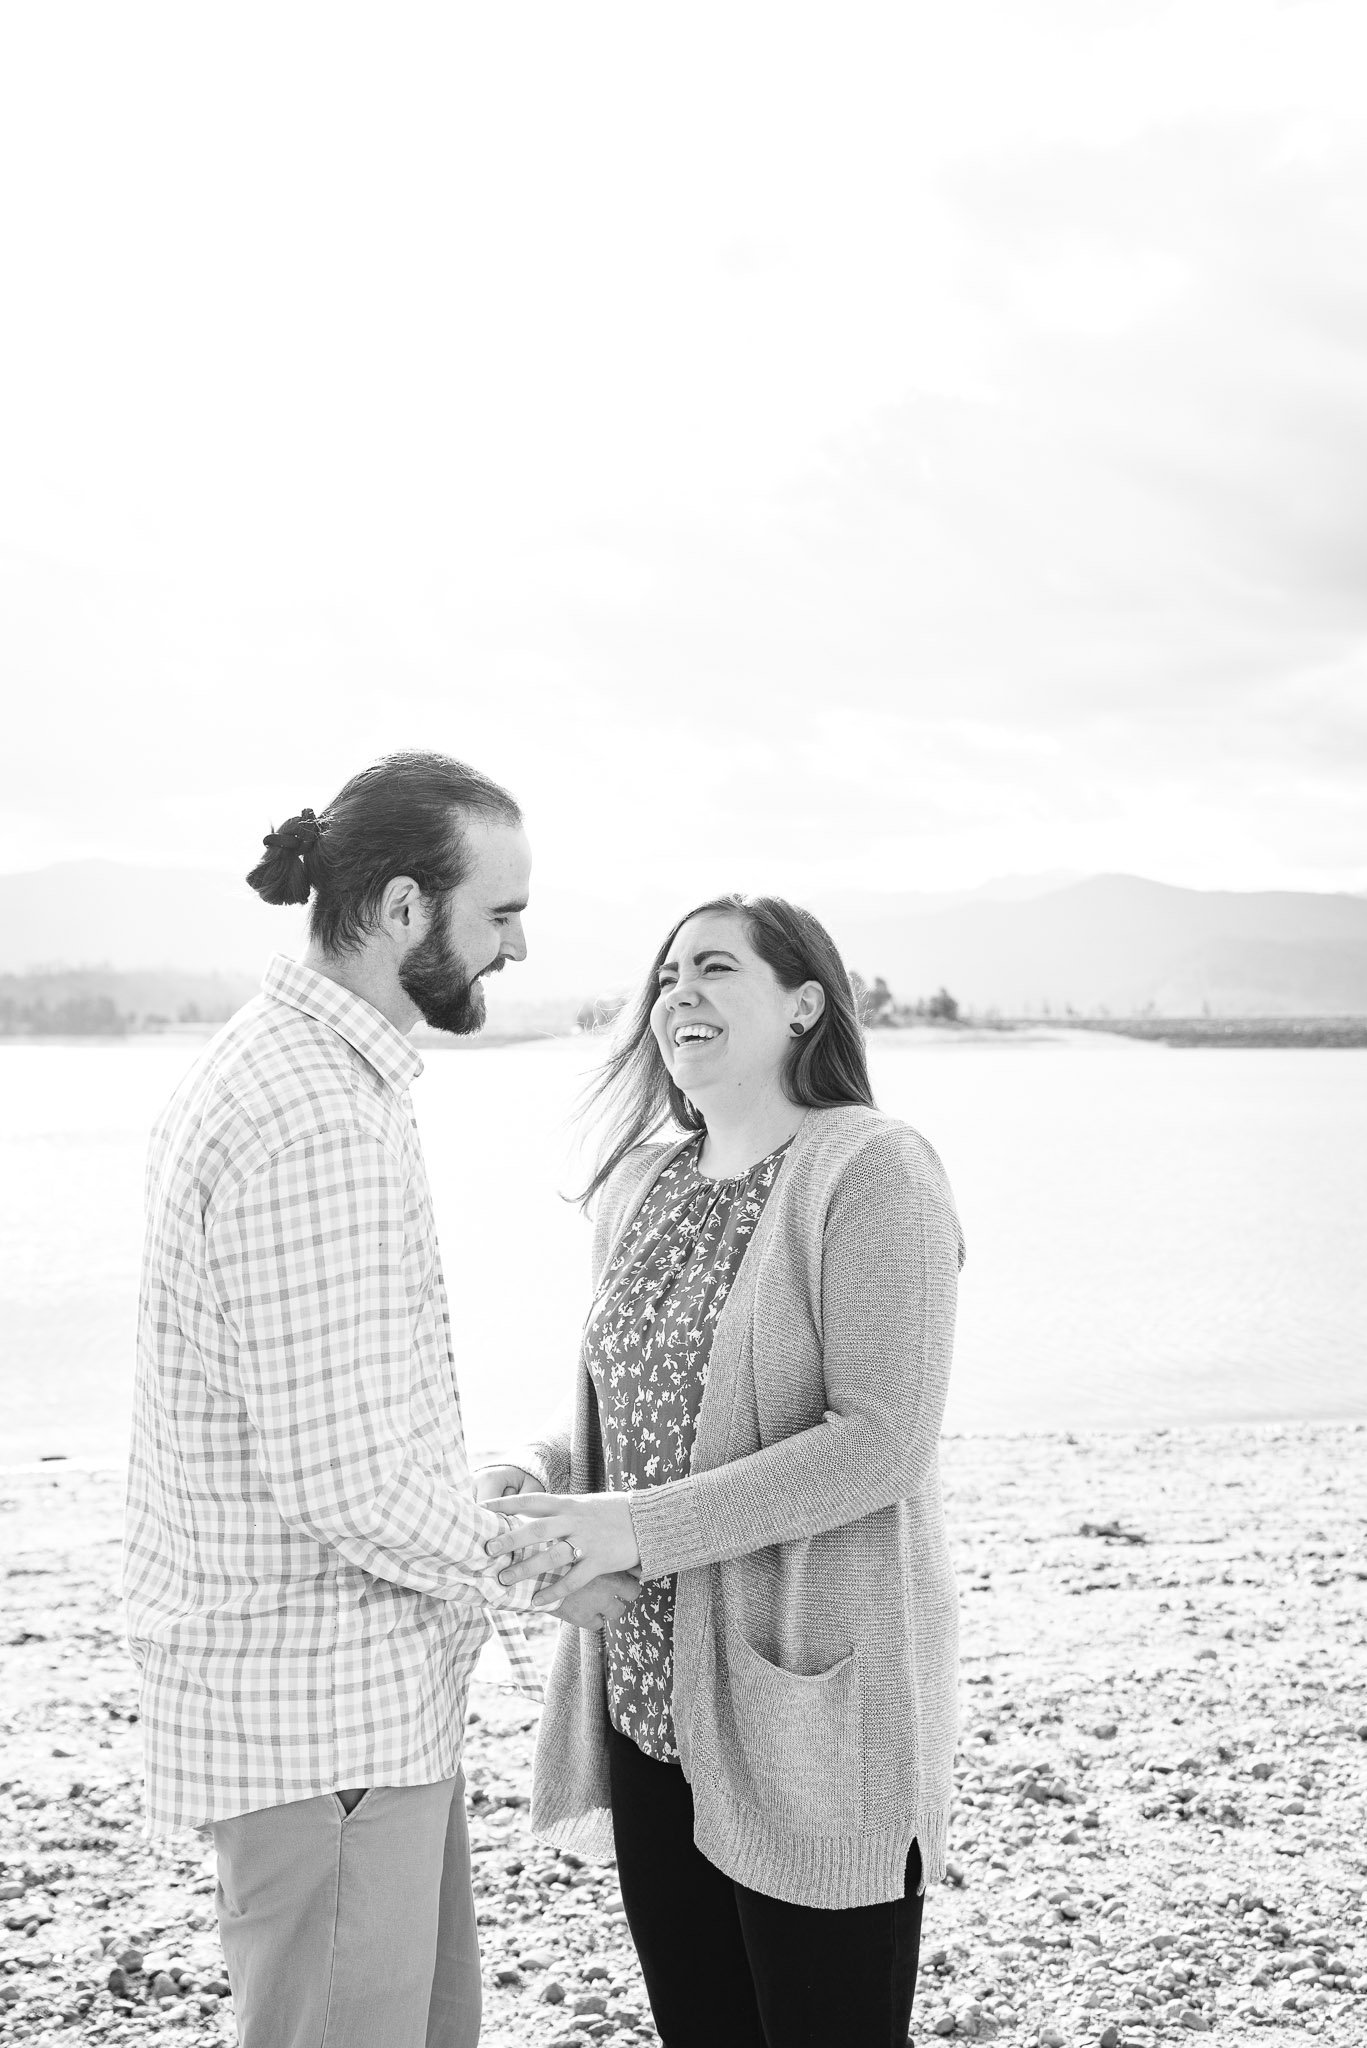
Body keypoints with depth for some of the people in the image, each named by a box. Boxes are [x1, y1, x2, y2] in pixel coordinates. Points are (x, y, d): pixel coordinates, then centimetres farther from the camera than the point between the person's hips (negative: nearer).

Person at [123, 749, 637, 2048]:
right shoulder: (315, 1125, -25)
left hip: (368, 1690, 10)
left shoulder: (276, 1062, 9)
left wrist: (501, 1523, 12)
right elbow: (342, 1480, -26)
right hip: (318, 1709, -10)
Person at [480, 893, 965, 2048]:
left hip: (806, 1698, -7)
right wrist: (541, 1476, -2)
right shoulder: (640, 1186, 10)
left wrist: (641, 1527, -23)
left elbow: (881, 1442, -19)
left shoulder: (870, 1172, -12)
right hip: (649, 1693, 7)